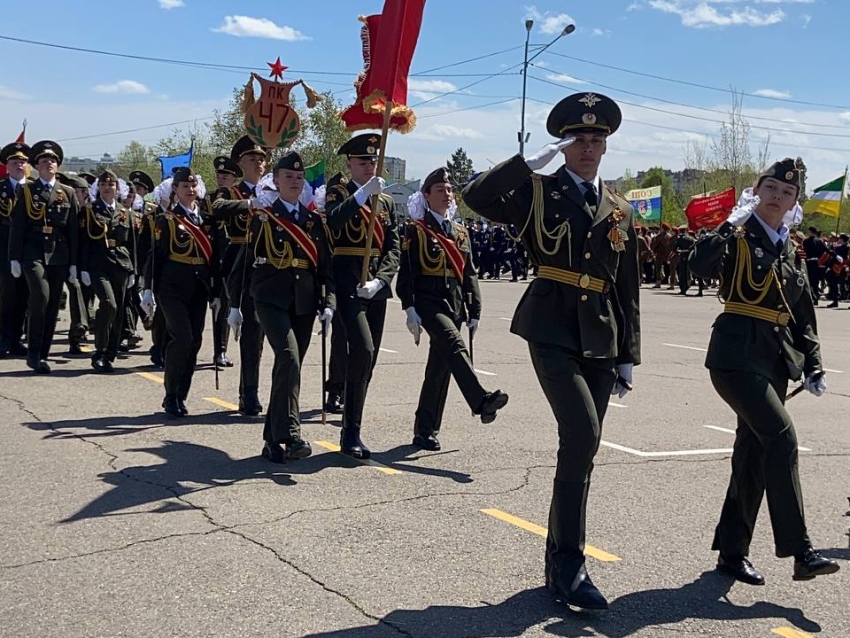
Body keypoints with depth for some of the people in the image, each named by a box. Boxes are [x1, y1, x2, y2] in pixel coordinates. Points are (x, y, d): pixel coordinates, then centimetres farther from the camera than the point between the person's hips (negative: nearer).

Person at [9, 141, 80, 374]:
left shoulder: (68, 193, 11)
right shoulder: (26, 191, 6)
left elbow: (73, 230, 10)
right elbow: (17, 226, 3)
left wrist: (73, 262, 6)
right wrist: (15, 258, -4)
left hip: (58, 256, 3)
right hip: (33, 252, -3)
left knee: (52, 306, 4)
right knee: (41, 297, -20)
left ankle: (42, 355, 14)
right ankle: (33, 352, -11)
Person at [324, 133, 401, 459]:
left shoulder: (386, 201, 15)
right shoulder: (339, 190, 3)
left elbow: (393, 249, 7)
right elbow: (332, 221, -20)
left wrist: (379, 280, -9)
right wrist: (362, 194, -28)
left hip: (376, 285, 5)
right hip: (348, 281, -5)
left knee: (368, 358, 7)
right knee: (362, 349, -20)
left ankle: (351, 430, 18)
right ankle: (352, 432, -14)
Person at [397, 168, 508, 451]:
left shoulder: (460, 233, 17)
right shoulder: (416, 230, 0)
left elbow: (469, 274, 17)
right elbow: (406, 272, -6)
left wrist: (474, 312, 11)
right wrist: (410, 308, -16)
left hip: (454, 303, 6)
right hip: (428, 301, -6)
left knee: (440, 368, 6)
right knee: (453, 343, -31)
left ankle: (426, 431, 13)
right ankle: (480, 400, -46)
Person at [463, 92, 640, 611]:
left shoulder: (619, 211, 15)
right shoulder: (538, 191, 3)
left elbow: (628, 290, 15)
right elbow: (477, 197, -16)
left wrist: (628, 357, 11)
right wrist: (533, 161, -15)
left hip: (601, 339, 5)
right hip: (553, 330, -5)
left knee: (581, 448, 8)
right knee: (583, 436, -19)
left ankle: (559, 559, 21)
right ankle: (571, 562, -7)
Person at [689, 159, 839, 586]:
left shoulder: (788, 249, 16)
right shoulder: (738, 237, -3)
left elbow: (803, 315, 19)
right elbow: (701, 266, -24)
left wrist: (813, 366, 13)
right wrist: (732, 222, -21)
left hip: (776, 359, 7)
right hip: (737, 354, -7)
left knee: (753, 454, 8)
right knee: (781, 437, -19)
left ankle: (732, 552, 17)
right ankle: (800, 551, -16)